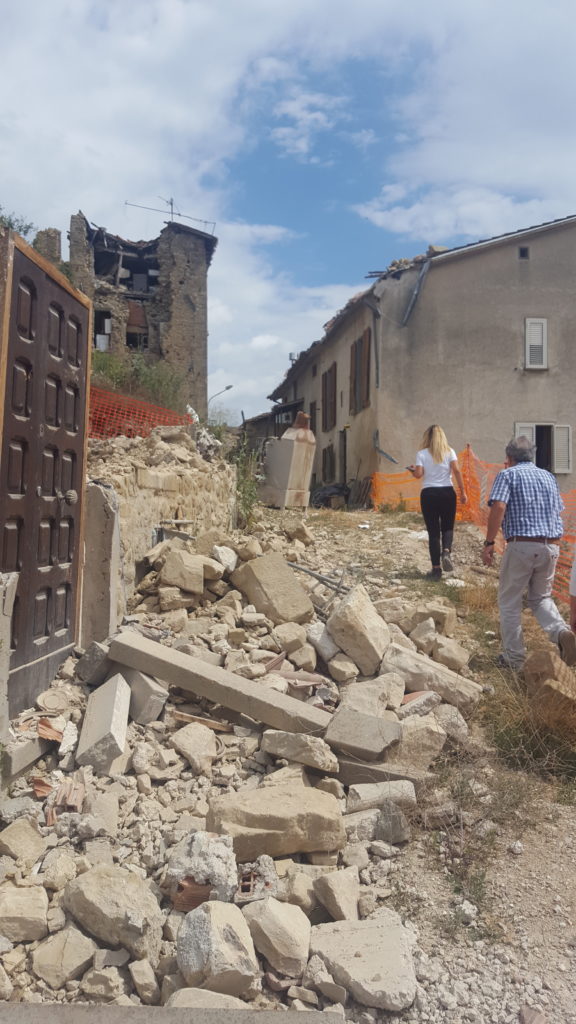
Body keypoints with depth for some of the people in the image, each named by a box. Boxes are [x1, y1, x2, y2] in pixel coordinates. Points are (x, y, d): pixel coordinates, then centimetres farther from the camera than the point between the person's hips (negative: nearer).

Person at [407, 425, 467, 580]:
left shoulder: (422, 454, 0)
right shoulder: (449, 451, 3)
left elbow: (418, 474, -9)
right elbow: (456, 471, -7)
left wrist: (412, 470, 14)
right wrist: (462, 492, -4)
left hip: (429, 494, -1)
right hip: (447, 493, 1)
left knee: (433, 531, 6)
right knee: (447, 527, 15)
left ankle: (436, 568, 5)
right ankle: (446, 551, -16)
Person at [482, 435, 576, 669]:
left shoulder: (508, 475, -2)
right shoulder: (548, 476, 15)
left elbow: (498, 507, -16)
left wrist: (489, 542, -14)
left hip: (521, 545, -5)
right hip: (552, 546, 5)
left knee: (509, 602, 9)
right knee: (541, 597, 21)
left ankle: (514, 657, 11)